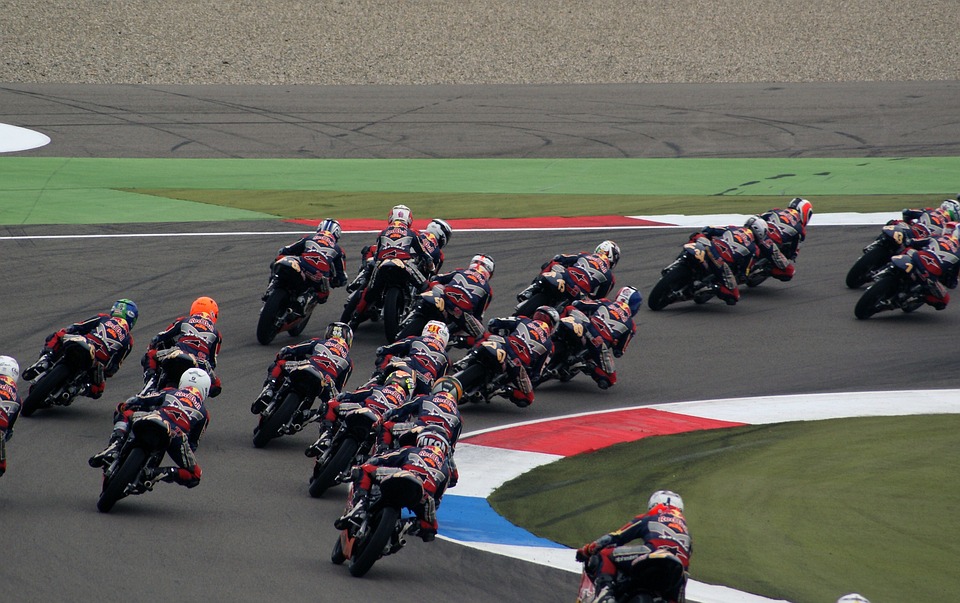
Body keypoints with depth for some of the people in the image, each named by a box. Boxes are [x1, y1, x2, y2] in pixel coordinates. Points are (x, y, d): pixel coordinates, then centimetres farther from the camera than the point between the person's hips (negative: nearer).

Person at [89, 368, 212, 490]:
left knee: (123, 414, 29)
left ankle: (115, 446, -1)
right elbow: (193, 444, 33)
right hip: (177, 433, -1)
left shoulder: (170, 392, 31)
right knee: (194, 476, 16)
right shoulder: (204, 413, 32)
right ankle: (158, 473, -12)